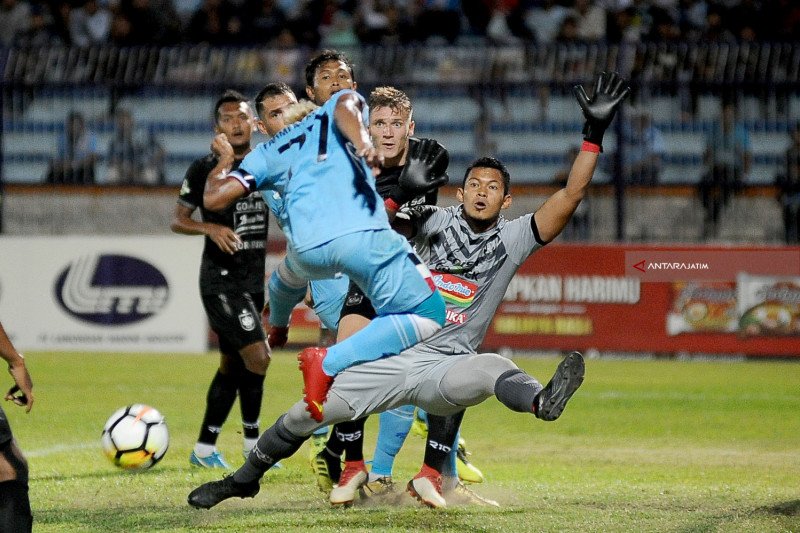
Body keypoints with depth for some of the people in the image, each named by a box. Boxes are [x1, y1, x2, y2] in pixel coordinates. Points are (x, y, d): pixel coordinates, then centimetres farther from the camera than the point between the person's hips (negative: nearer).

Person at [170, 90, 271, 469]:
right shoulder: (204, 168, -7)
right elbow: (177, 220, -3)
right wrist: (210, 228, -19)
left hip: (253, 278, 7)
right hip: (221, 278, -7)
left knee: (232, 365, 11)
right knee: (258, 356, -17)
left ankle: (204, 447, 20)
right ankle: (251, 439, -3)